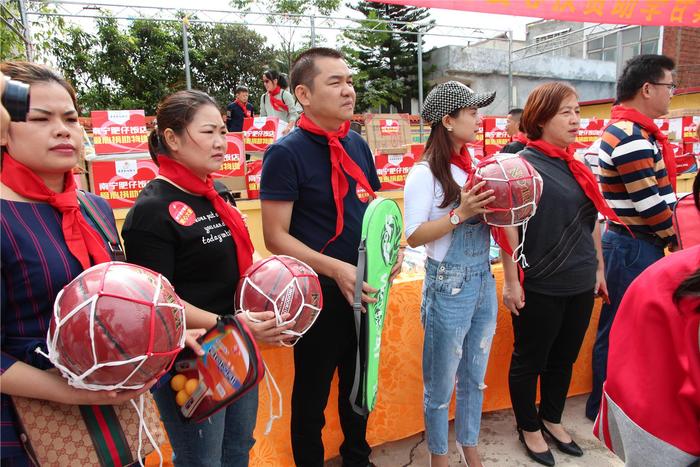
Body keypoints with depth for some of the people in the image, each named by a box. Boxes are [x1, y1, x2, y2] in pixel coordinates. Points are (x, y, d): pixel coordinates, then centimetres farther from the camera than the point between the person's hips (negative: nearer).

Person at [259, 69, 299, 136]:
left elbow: (294, 114, -10)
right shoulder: (264, 97, 11)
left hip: (284, 132, -4)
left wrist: (288, 127, -26)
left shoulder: (285, 94, -5)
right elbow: (262, 116, 17)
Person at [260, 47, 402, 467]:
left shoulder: (357, 145, 4)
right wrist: (336, 269, -28)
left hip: (364, 291, 7)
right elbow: (276, 237, -18)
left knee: (359, 384, 25)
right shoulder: (286, 153, -15)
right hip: (319, 295, -6)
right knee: (313, 394, 15)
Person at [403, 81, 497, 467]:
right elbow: (414, 236, -15)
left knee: (474, 377, 21)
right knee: (441, 384, 11)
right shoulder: (426, 172, -14)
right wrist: (459, 214, -22)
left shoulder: (472, 166, 7)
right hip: (448, 286, -7)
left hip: (483, 281, 7)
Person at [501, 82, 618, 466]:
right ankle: (529, 427, 32)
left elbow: (592, 222, 15)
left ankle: (552, 419, 41)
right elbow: (508, 227, -15)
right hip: (540, 287, -7)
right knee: (529, 360, 12)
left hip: (580, 283, 7)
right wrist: (510, 281, -16)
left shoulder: (577, 166, 8)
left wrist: (599, 267, 16)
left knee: (564, 358, 20)